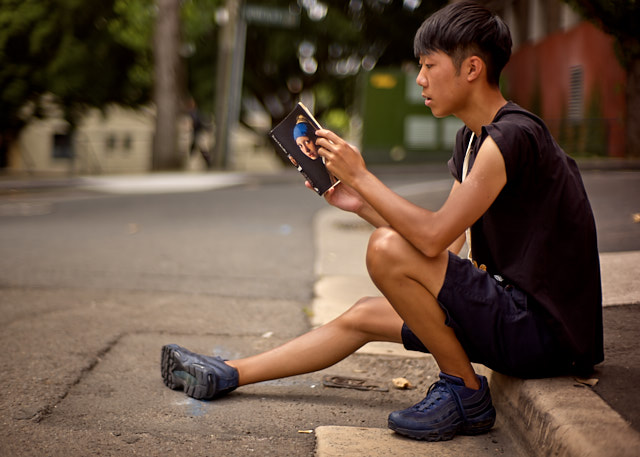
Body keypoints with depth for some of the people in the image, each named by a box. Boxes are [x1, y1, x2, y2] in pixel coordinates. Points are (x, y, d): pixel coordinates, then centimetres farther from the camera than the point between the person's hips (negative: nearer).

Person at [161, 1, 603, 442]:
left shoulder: (511, 136, -19)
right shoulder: (471, 138, 11)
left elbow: (434, 237, -26)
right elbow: (447, 244, 9)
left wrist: (360, 176, -14)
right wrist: (360, 204, 3)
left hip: (546, 328, -10)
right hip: (518, 311, 10)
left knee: (387, 249, -21)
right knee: (364, 315, 13)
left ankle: (466, 394, -6)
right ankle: (227, 374, 24)